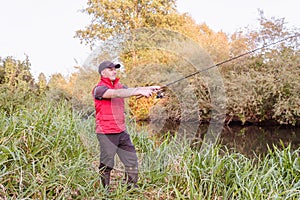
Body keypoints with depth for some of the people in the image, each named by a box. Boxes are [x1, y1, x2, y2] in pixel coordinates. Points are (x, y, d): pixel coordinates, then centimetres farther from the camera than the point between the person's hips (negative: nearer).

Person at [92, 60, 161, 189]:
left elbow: (131, 90, 1)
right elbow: (117, 94, -26)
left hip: (121, 132, 7)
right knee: (106, 165, 2)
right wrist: (140, 91, -33)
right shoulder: (99, 89, -10)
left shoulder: (118, 86, 15)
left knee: (132, 161, 9)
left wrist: (148, 88, -17)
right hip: (106, 133, -7)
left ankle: (132, 187, 20)